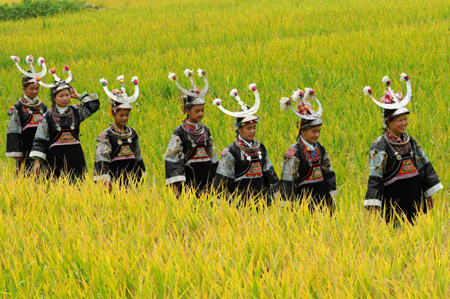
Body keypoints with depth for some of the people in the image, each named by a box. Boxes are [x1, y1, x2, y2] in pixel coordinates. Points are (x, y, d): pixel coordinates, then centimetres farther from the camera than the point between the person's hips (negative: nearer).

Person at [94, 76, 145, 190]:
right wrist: (105, 179, -29)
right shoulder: (106, 136, -6)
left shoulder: (132, 133, 12)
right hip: (115, 181, -5)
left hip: (132, 179, 5)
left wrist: (141, 177, 20)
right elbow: (102, 159, -15)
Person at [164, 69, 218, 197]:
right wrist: (175, 186, -16)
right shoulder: (180, 132, -5)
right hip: (190, 178, -5)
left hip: (207, 177, 5)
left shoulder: (205, 131, 11)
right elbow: (172, 158, -9)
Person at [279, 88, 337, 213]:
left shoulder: (320, 149, 9)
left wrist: (332, 197, 13)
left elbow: (329, 173, 18)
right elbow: (287, 181, -13)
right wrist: (292, 206, -15)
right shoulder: (294, 153, -12)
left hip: (322, 200, 7)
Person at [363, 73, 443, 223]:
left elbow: (424, 166, 15)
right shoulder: (380, 146, -12)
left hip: (413, 198, 6)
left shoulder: (409, 141, 8)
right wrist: (373, 205, -23)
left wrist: (429, 193, 15)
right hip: (393, 204, -6)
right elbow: (375, 176, -16)